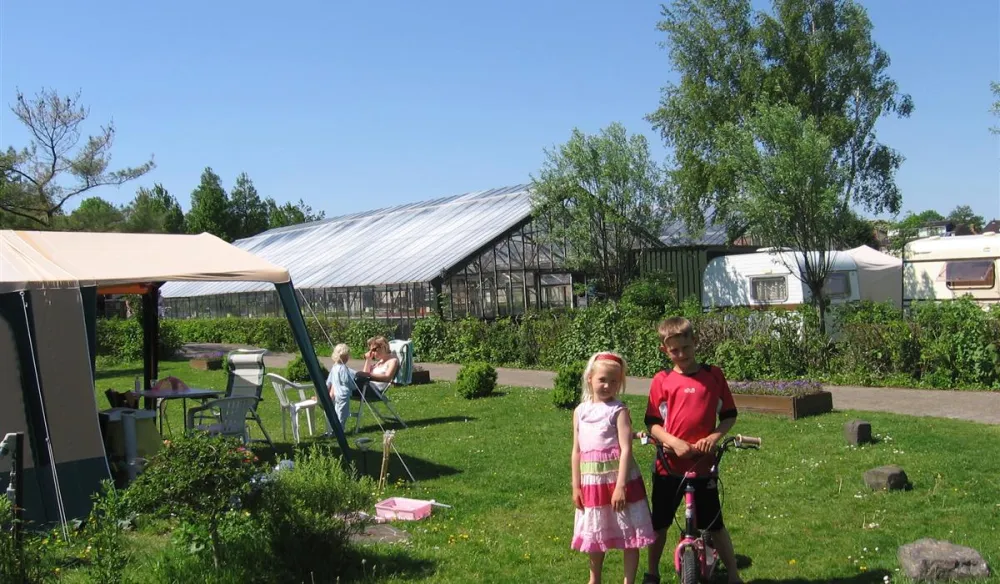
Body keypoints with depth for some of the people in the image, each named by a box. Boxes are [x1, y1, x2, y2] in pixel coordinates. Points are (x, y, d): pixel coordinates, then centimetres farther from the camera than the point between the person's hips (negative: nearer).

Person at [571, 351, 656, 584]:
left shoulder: (619, 411, -8)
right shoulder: (580, 411, 6)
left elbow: (626, 449, -15)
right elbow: (577, 451, 9)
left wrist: (620, 486, -21)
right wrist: (576, 486, 6)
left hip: (620, 480, -5)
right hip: (592, 483, 5)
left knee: (630, 536, 2)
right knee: (595, 536, 19)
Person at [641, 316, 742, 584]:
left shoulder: (713, 376, 0)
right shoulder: (662, 380, -2)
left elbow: (729, 415, 6)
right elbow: (652, 422, -2)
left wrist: (715, 436, -13)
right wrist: (674, 441, -19)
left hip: (703, 464, -1)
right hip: (668, 464, 1)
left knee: (714, 523, 7)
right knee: (659, 522, 13)